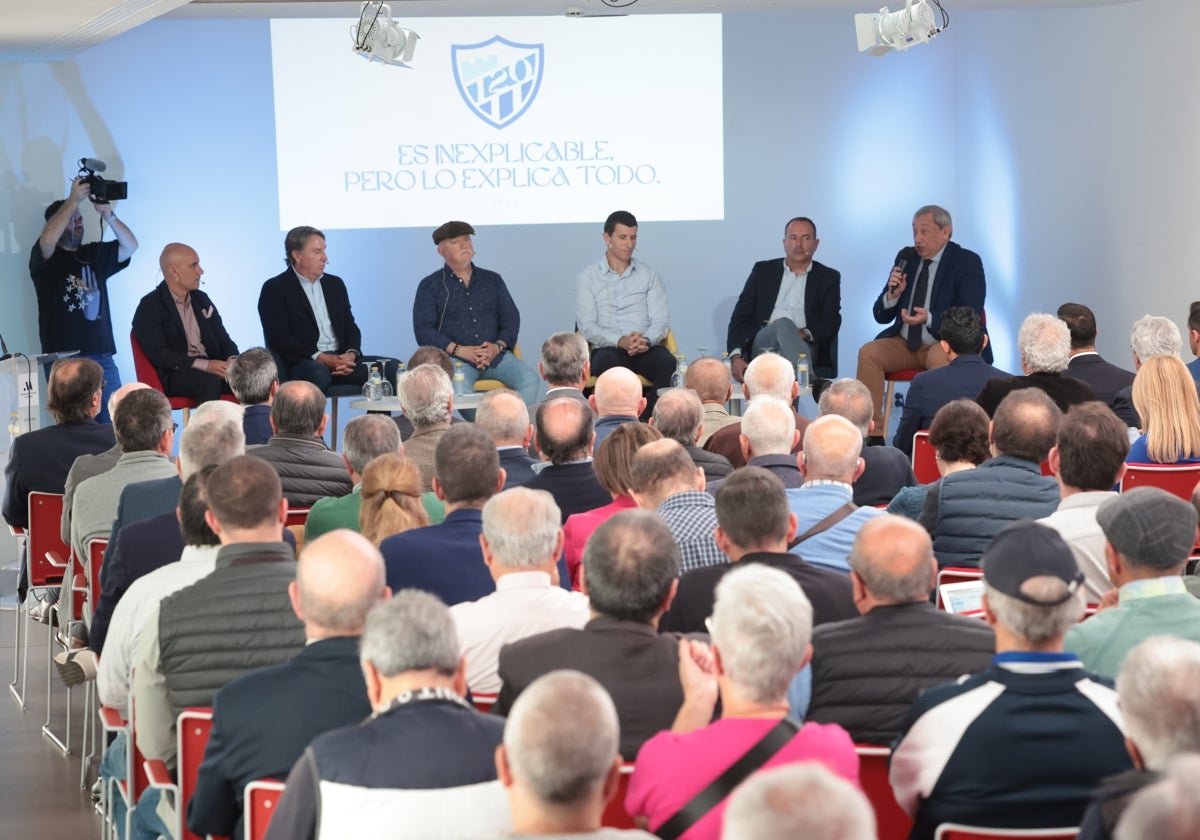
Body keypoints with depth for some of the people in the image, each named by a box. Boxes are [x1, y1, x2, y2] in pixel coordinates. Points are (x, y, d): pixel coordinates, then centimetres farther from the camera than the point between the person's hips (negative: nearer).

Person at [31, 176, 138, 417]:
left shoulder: (95, 254, 20)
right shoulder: (46, 258, 3)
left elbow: (130, 246, 9)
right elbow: (47, 240, -20)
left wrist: (108, 216, -8)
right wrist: (73, 200, -19)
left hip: (101, 356, 5)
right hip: (63, 358, -5)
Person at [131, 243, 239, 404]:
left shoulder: (202, 300, 19)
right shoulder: (150, 306, -2)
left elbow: (224, 341, 18)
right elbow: (158, 354, -13)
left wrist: (232, 360, -7)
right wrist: (204, 365, -22)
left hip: (210, 368, 6)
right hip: (174, 375, -6)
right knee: (209, 381, -37)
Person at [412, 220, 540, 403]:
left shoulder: (493, 280, 21)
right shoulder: (430, 286, 11)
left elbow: (511, 318, 16)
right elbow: (423, 330, 2)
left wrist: (499, 346, -6)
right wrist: (458, 350, -12)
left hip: (496, 354, 3)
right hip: (454, 359, -3)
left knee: (529, 379, -26)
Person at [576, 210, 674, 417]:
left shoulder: (649, 275, 19)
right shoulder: (588, 277, 12)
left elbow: (661, 320, 9)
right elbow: (587, 327, 1)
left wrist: (647, 340, -15)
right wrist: (620, 341, -17)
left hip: (646, 349, 2)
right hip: (607, 349, -2)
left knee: (667, 363, -32)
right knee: (608, 363, -38)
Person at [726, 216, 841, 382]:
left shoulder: (828, 278, 19)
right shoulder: (763, 271, 19)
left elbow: (831, 323, 6)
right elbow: (740, 317, 12)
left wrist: (805, 334, -17)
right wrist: (735, 357, -6)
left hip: (805, 347, 0)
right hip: (761, 346, 0)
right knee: (784, 324, -36)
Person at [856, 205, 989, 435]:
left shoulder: (967, 263, -5)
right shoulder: (906, 258, 10)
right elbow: (881, 316, 11)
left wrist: (929, 318, -30)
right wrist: (893, 294, -12)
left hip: (945, 346, -5)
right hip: (905, 345, 5)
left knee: (940, 359, -37)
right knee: (868, 353, -20)